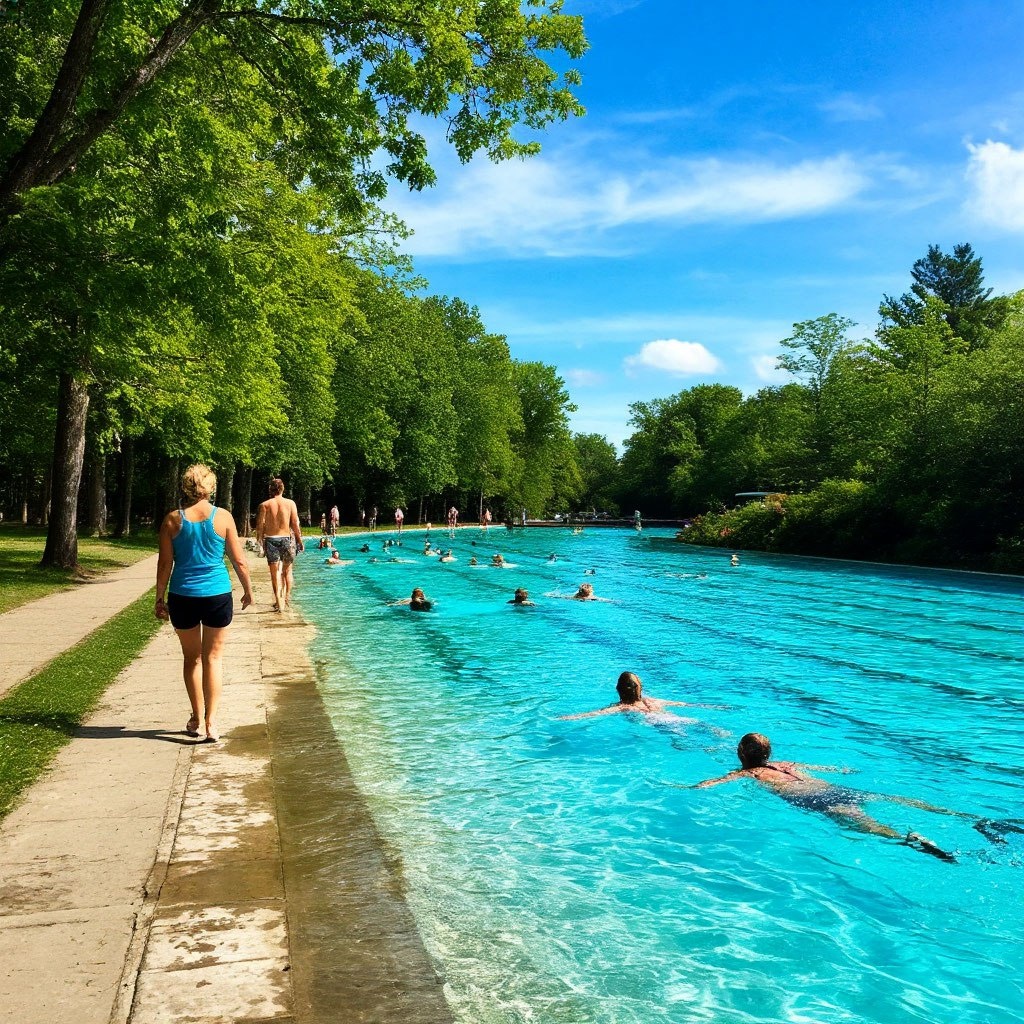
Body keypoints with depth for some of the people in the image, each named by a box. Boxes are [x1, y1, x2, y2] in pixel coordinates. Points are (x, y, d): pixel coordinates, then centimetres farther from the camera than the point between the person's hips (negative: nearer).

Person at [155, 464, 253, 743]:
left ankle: (197, 717, 24)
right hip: (217, 595, -1)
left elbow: (164, 564, 0)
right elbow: (239, 560, -2)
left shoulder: (172, 520, -2)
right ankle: (211, 721, 4)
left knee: (192, 658, 17)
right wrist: (248, 590, 12)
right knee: (213, 658, 8)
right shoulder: (223, 517, -4)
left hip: (182, 597, 1)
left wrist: (160, 598, 9)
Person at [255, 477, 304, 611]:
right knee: (287, 570, 18)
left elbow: (260, 525, -4)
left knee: (275, 573, 3)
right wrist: (299, 540, 7)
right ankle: (287, 596, 20)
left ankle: (279, 601, 0)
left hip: (271, 539, 0)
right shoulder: (290, 503, 0)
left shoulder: (265, 505, -1)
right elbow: (295, 524, -1)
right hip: (286, 539, 1)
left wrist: (260, 542, 6)